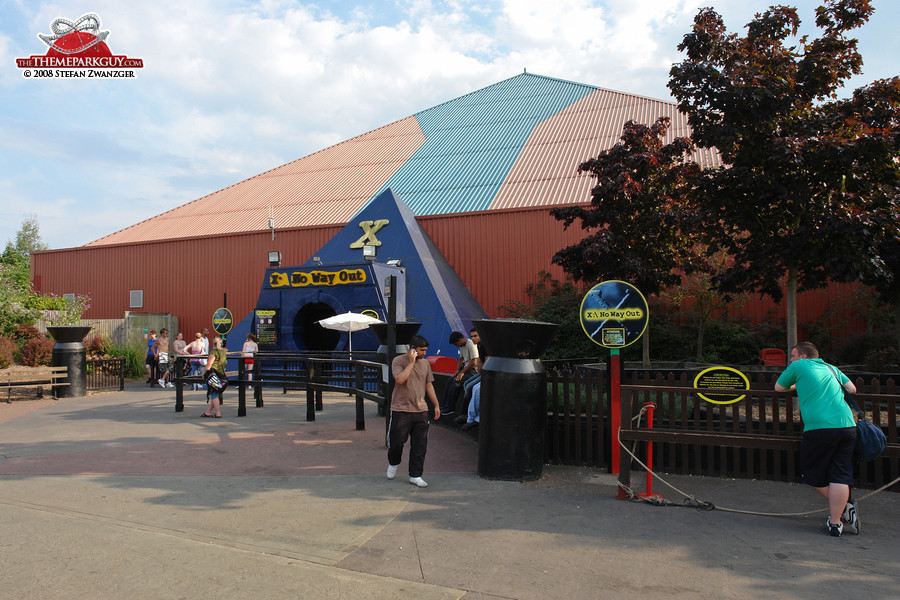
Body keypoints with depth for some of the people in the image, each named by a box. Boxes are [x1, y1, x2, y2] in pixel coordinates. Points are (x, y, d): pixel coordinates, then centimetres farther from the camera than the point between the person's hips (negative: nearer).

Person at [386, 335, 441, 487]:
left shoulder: (425, 363, 10)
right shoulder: (398, 361, -6)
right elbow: (400, 380, -22)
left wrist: (436, 405, 14)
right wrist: (411, 362, -18)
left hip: (421, 411, 4)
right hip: (401, 410, -4)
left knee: (420, 445, 3)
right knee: (396, 441, 6)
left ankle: (415, 476, 14)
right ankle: (393, 463, 36)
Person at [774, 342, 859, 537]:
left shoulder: (798, 366, 9)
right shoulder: (831, 368, 21)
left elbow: (778, 388, 19)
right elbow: (852, 389, 25)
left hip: (819, 427, -5)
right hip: (847, 425, 5)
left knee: (812, 473, 12)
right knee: (840, 475, 5)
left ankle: (844, 507, 14)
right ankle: (836, 522, 0)